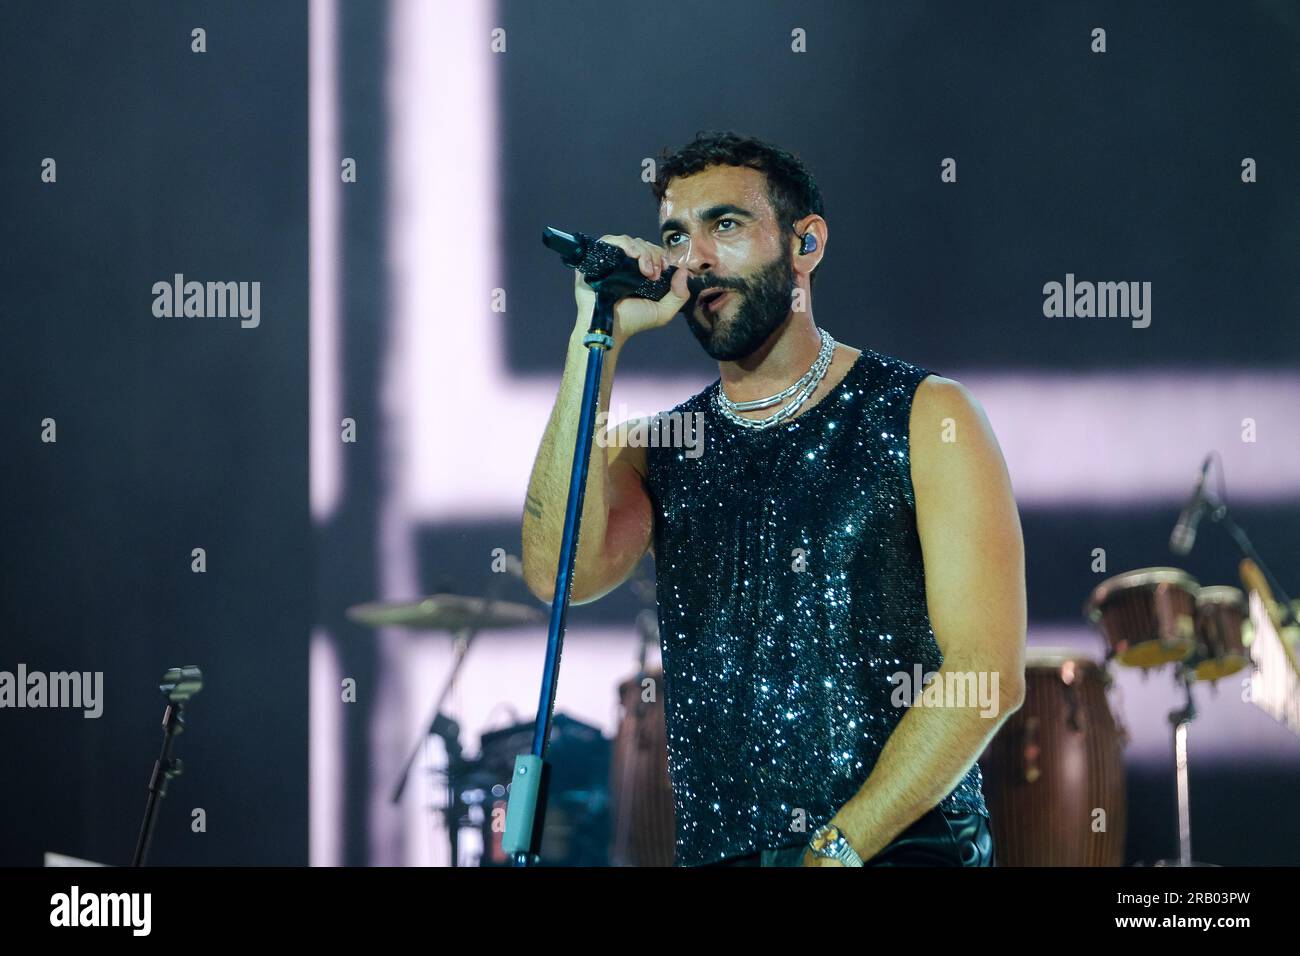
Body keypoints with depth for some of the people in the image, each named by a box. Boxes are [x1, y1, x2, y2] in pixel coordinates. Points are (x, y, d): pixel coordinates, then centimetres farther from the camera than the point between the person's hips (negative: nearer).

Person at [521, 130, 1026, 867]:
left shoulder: (922, 417, 3)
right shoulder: (659, 451, 14)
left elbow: (988, 674, -4)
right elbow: (563, 573, -6)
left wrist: (837, 848, -11)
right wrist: (598, 340, -5)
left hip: (904, 849, -4)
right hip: (715, 853, 4)